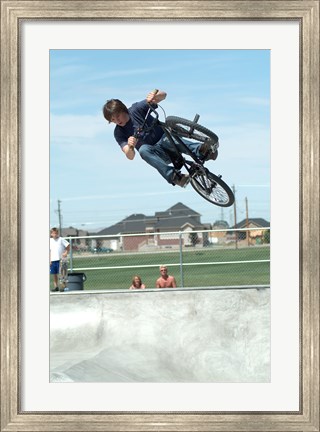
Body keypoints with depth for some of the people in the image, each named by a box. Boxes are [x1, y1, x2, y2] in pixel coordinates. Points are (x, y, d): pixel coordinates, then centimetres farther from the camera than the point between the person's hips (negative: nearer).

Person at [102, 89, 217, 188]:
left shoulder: (136, 110, -6)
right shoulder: (119, 133, -2)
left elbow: (163, 95, -16)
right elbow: (130, 156, -14)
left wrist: (156, 95, -40)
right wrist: (130, 147, -37)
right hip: (158, 154, 1)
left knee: (167, 139, -37)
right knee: (143, 150, -34)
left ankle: (201, 151, -56)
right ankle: (173, 176, -50)